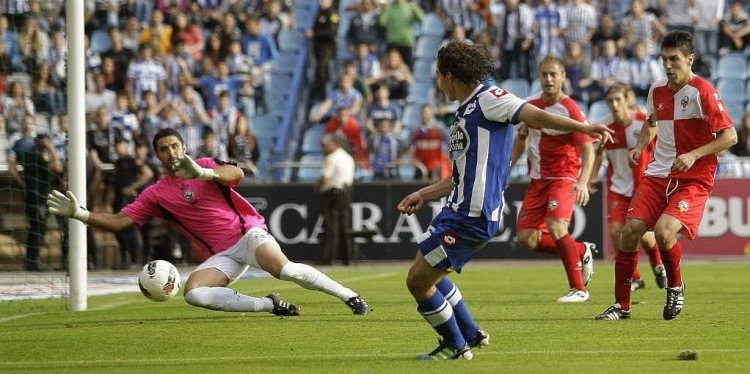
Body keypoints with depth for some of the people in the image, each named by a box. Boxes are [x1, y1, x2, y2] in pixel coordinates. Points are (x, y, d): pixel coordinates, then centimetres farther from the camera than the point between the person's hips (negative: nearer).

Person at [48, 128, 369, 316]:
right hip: (221, 255, 4)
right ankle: (270, 305, -16)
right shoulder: (156, 194, 8)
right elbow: (117, 221, 3)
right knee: (194, 293, -25)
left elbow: (236, 174, -19)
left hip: (247, 233, -4)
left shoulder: (205, 165, 1)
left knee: (285, 269, -30)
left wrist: (203, 173, -36)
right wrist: (79, 214, -10)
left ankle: (349, 296, -15)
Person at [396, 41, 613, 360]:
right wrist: (423, 195, 27)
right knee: (427, 272, 25)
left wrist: (584, 128, -27)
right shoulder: (466, 110, 20)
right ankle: (470, 335, 32)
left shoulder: (488, 99, -9)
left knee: (418, 280, -6)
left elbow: (534, 115, -19)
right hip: (459, 209, 11)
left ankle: (455, 346, 9)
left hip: (472, 216, -11)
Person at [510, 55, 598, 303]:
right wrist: (509, 166, 12)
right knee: (527, 239, -1)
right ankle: (582, 251, 20)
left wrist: (583, 183, -32)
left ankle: (579, 289, -17)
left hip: (563, 177, -7)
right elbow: (522, 137, 22)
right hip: (537, 179, 7)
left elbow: (588, 149, -18)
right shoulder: (531, 105, 4)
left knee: (556, 228, -27)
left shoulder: (571, 110, -15)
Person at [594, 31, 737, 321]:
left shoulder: (703, 92, -13)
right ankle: (621, 305, 5)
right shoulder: (657, 90, 7)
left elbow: (730, 136, -14)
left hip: (694, 180, -6)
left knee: (664, 232, -25)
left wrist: (694, 155, -23)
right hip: (658, 174, 6)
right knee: (630, 232, -6)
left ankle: (675, 287, 5)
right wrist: (640, 146, 10)